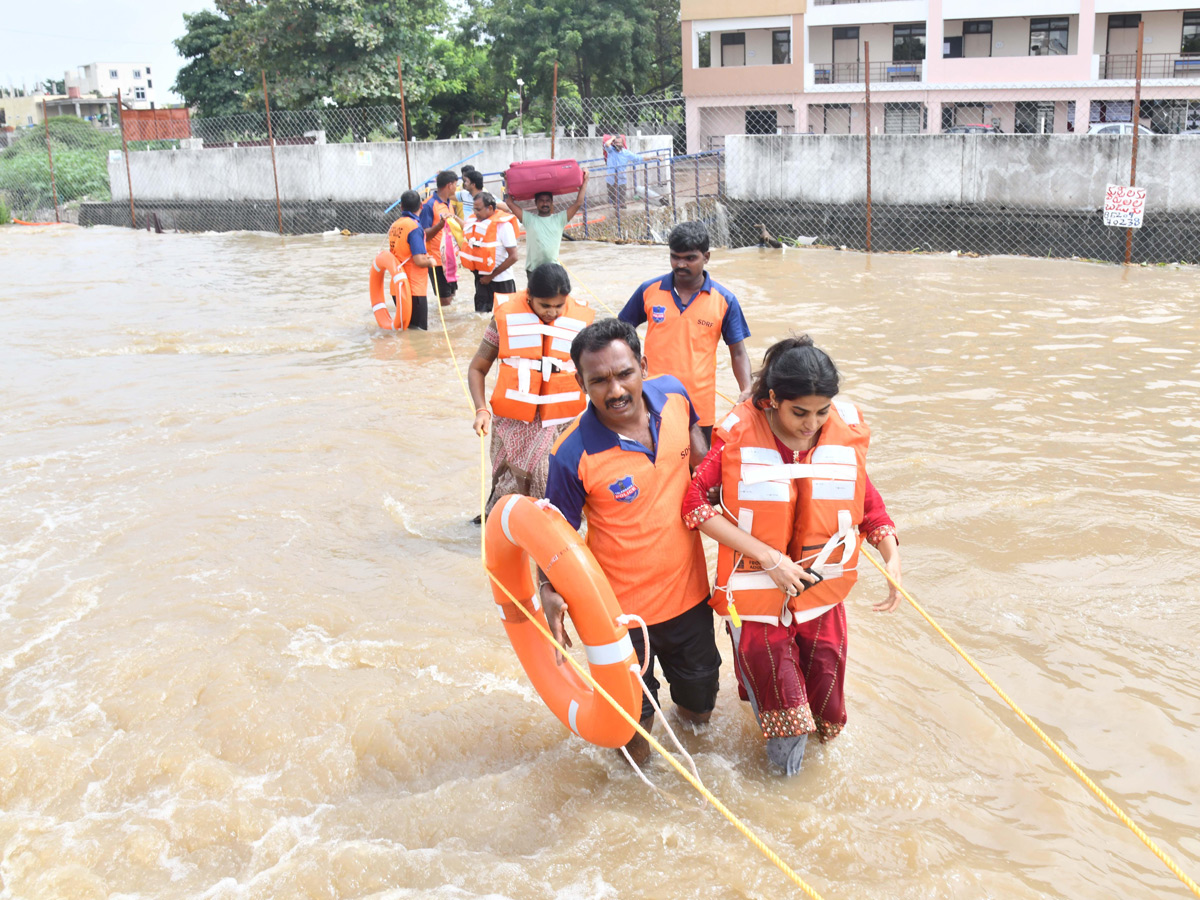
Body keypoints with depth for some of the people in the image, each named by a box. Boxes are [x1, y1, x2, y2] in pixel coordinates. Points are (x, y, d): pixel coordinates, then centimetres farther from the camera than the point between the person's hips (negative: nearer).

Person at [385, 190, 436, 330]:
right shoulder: (414, 227, -15)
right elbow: (419, 260, -22)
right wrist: (430, 262, 0)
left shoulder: (394, 226, 8)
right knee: (420, 331, -2)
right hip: (415, 288, -7)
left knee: (405, 328, 17)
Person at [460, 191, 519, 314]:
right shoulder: (474, 222, 1)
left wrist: (491, 276, -15)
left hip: (501, 281, -5)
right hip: (482, 278, 5)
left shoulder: (503, 225, -16)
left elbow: (513, 257, -18)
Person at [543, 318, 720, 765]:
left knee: (700, 705, 24)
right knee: (633, 713, 14)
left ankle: (688, 708, 60)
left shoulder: (674, 394, -13)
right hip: (623, 606, -4)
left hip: (688, 589, 5)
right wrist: (549, 588, -28)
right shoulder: (573, 455, -27)